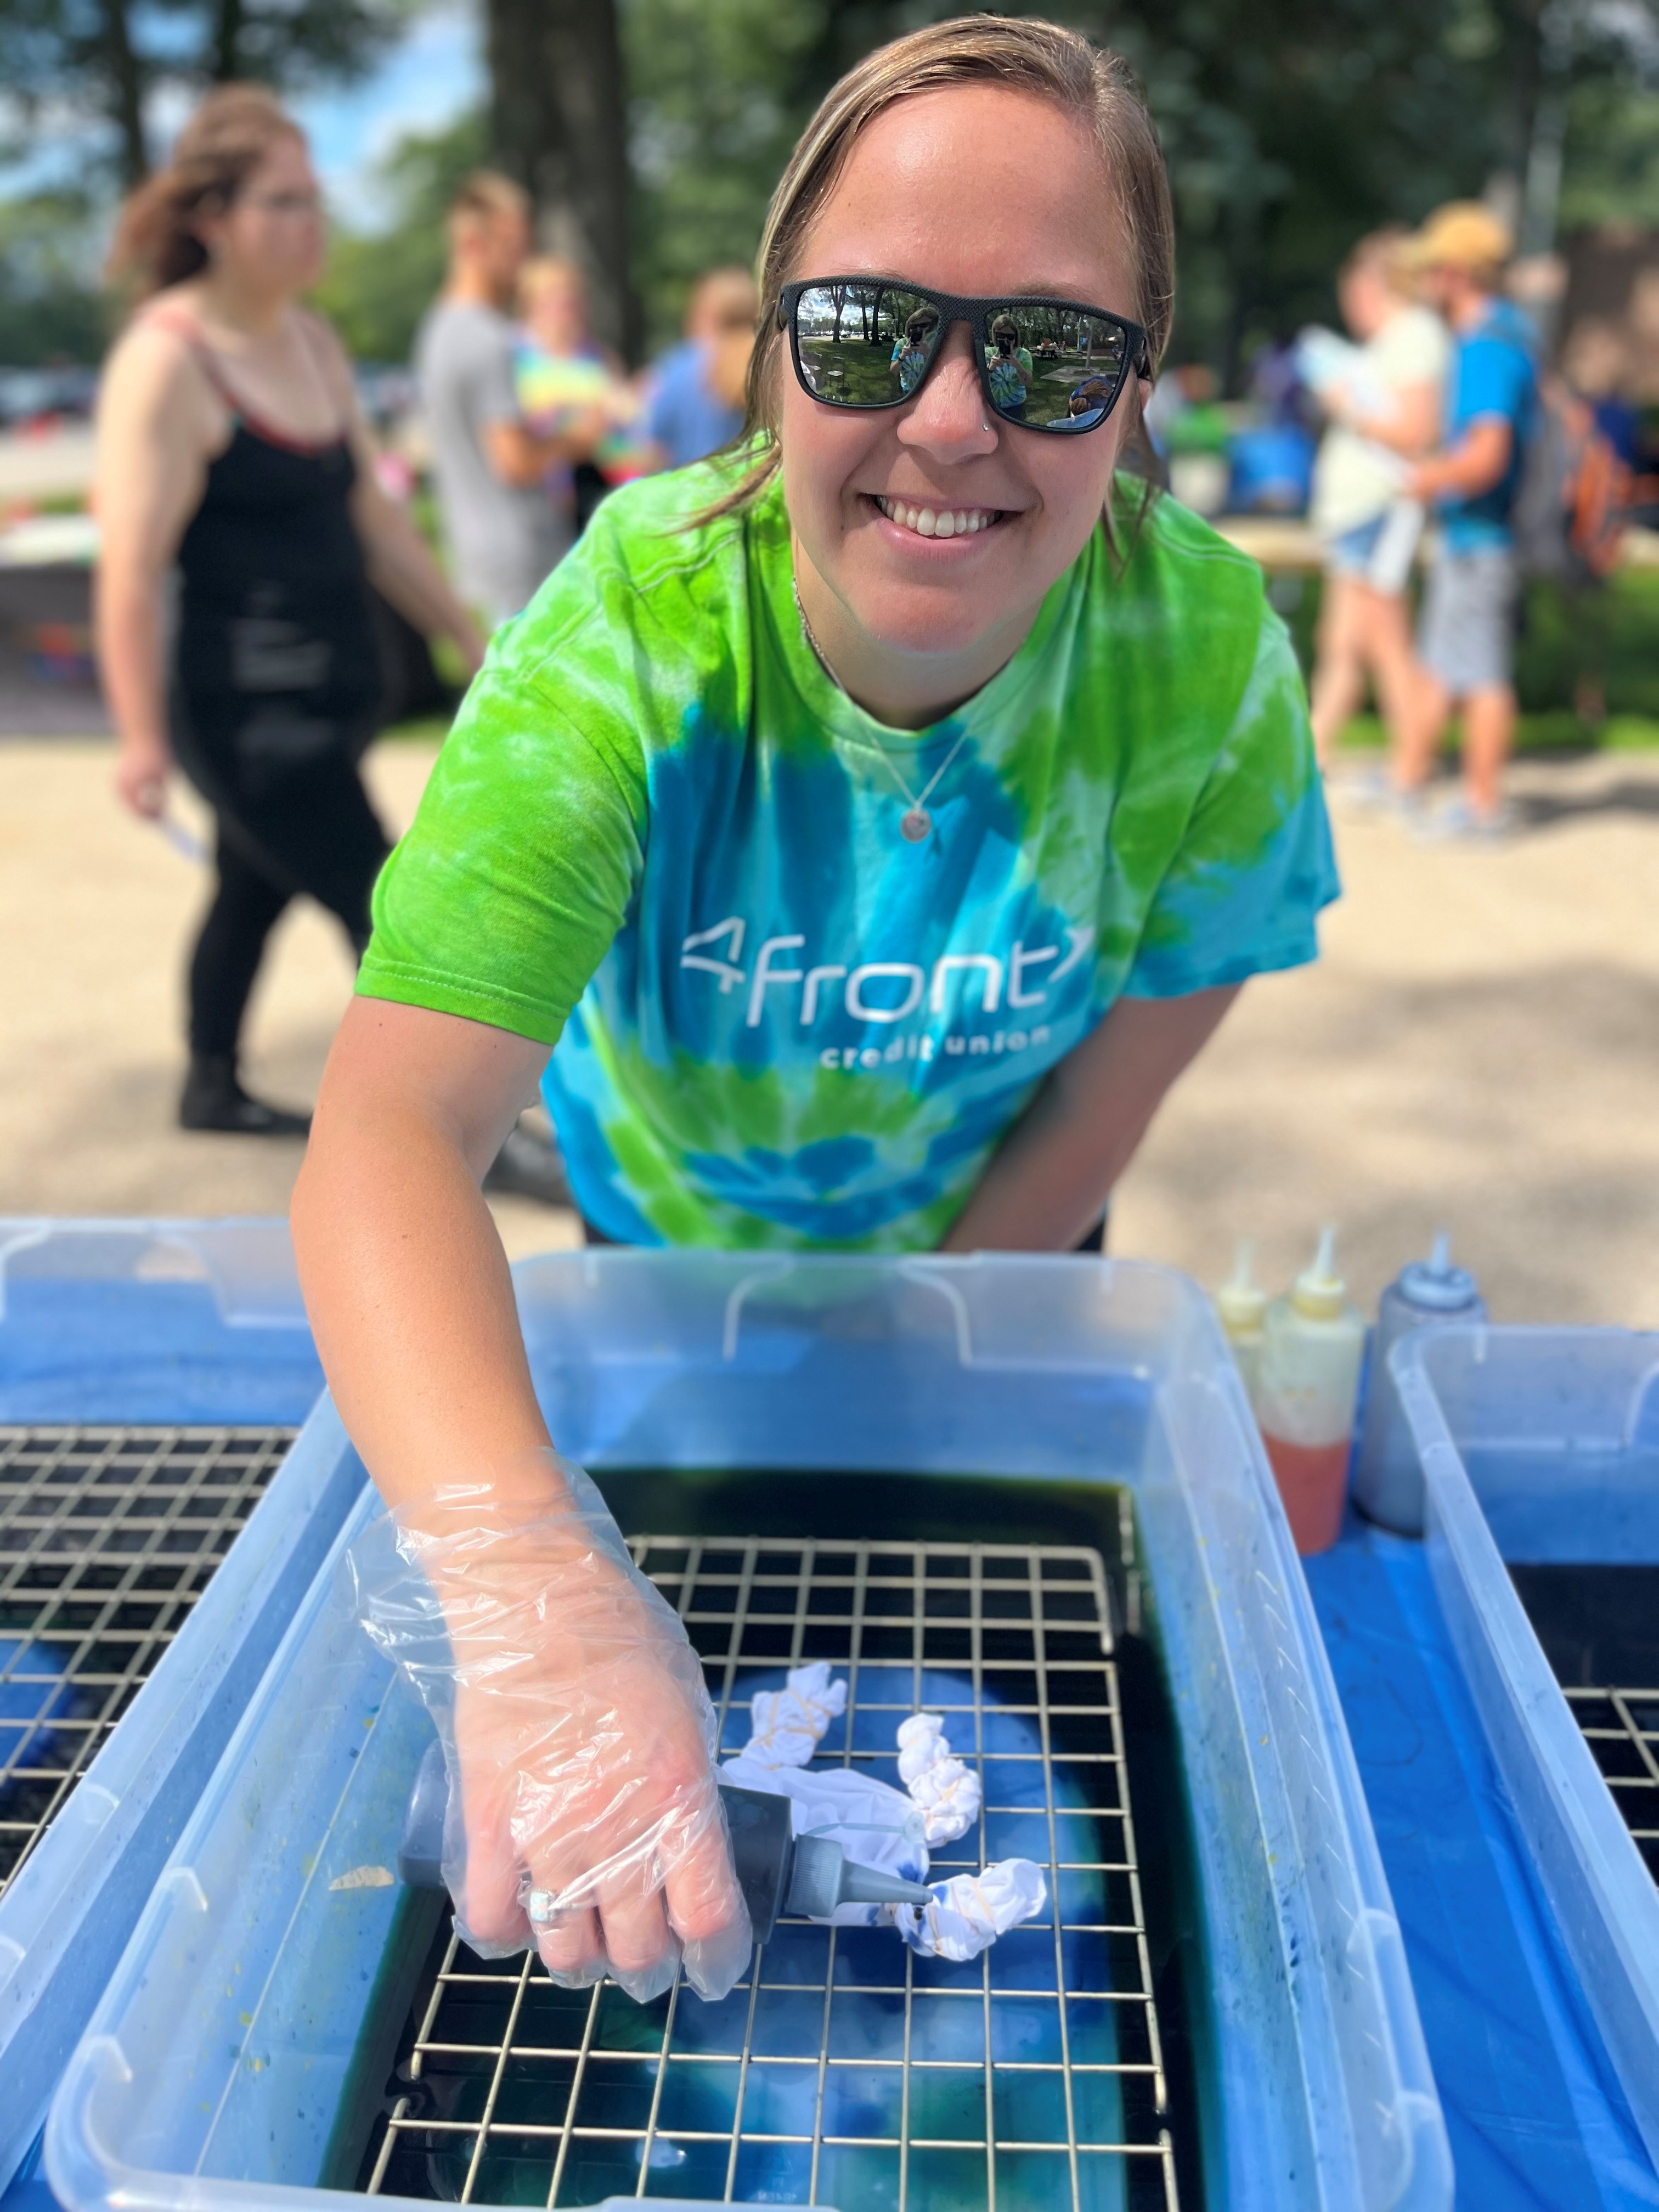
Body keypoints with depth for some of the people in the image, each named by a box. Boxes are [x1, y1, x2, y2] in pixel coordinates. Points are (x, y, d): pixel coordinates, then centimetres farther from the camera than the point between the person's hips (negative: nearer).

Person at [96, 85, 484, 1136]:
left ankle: (213, 1089, 39)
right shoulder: (166, 361, -14)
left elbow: (372, 514, 17)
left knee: (255, 891, 20)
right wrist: (143, 740, -22)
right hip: (245, 708, -8)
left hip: (334, 689, 8)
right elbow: (133, 567, -19)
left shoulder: (313, 340, 10)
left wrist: (472, 641, 17)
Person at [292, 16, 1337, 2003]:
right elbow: (388, 1128, -45)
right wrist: (527, 1581, -60)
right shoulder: (634, 625, -36)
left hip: (989, 1253, 2)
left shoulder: (1208, 660, -30)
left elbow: (1096, 1106, -17)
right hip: (657, 1230, -1)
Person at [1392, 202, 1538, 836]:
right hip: (1463, 531, 10)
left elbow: (1487, 455, -27)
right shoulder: (1502, 331, 13)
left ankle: (1484, 806, 4)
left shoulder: (1488, 346, -19)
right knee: (1439, 663, 16)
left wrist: (1432, 477, -11)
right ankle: (1407, 778, 27)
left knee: (1481, 671, -3)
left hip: (1480, 535, -10)